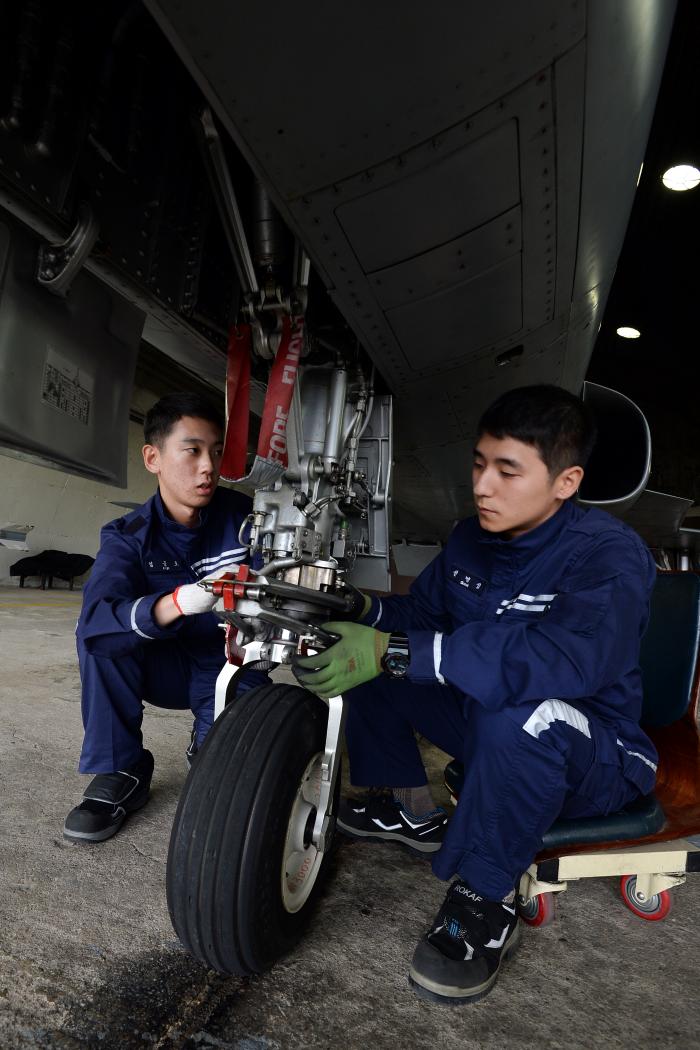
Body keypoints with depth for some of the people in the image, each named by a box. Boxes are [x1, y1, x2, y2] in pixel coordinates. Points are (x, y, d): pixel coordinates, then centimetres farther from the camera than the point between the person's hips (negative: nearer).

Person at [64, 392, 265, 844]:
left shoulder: (244, 517, -13)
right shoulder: (128, 536, -14)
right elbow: (95, 620, -31)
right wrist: (177, 602, -50)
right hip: (166, 666, 1)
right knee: (103, 634, -27)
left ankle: (208, 742, 14)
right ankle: (122, 772, -10)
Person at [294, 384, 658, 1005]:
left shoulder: (611, 556, -24)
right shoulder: (472, 538, -1)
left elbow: (564, 657, -42)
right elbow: (421, 612, 8)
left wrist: (393, 652, -45)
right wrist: (359, 609, -15)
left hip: (594, 760, -6)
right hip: (483, 718, 7)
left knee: (520, 714, -40)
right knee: (366, 665, -1)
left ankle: (487, 902, -13)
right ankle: (414, 813, 15)